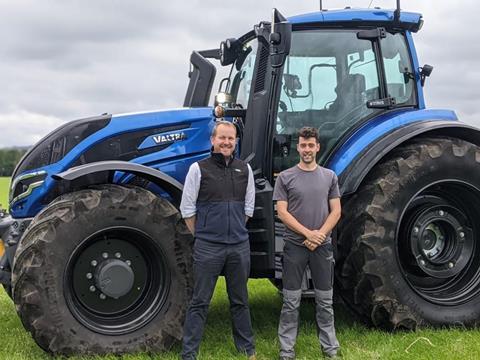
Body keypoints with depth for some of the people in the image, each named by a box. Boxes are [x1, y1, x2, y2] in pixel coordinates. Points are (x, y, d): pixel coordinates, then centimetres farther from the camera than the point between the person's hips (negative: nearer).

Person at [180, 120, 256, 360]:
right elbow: (187, 209, -2)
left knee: (240, 301, 15)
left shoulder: (244, 169, 7)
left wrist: (236, 231, 13)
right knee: (200, 302, 1)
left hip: (239, 247, 4)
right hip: (208, 247, -4)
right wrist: (201, 235, 2)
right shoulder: (199, 169, -5)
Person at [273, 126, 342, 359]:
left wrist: (319, 235, -11)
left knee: (325, 300, 10)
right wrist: (308, 233, -15)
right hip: (295, 245, -2)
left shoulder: (329, 177, 7)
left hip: (323, 245, 2)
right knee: (291, 301, 2)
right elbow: (282, 213, -6)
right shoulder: (285, 177, 0)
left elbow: (336, 212, 3)